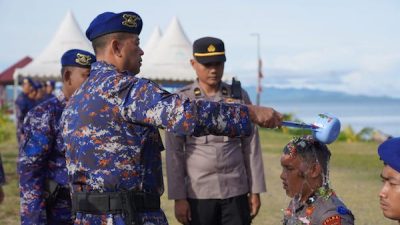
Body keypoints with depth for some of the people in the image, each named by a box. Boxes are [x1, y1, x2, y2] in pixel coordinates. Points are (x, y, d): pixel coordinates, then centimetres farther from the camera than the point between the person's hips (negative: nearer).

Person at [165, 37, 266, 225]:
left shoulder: (239, 96, 5)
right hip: (198, 193, -1)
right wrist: (178, 197, -7)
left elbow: (251, 148, 7)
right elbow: (174, 153, -3)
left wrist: (255, 191, 4)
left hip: (236, 191, 2)